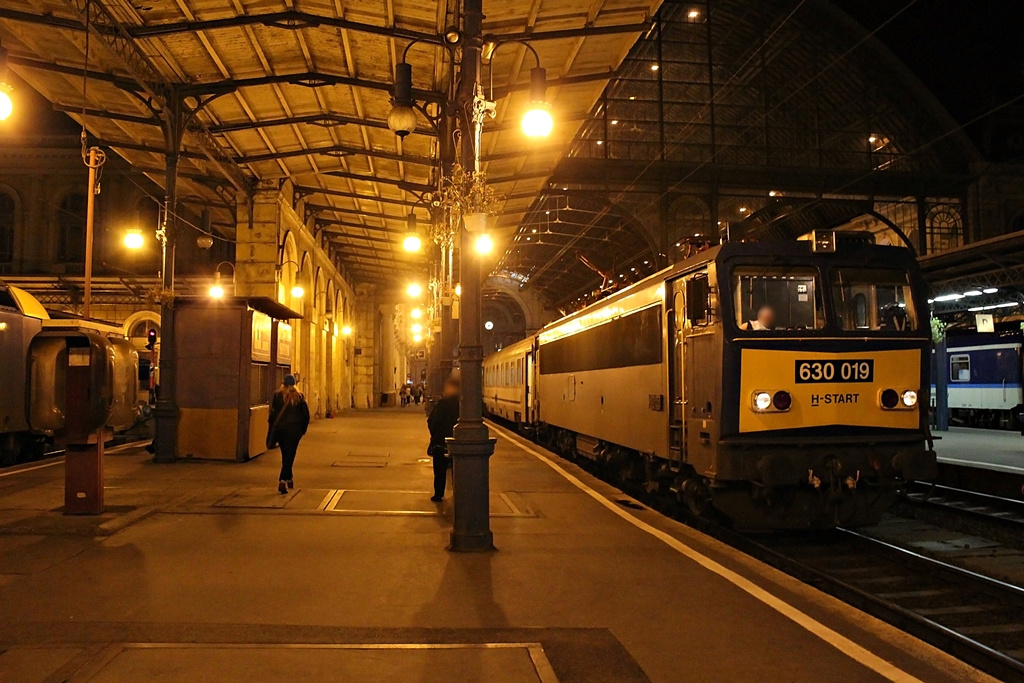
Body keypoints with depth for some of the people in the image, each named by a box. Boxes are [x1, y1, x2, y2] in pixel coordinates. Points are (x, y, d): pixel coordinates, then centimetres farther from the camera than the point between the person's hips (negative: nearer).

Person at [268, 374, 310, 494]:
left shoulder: (277, 396, -1)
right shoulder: (299, 397, -1)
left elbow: (272, 413, -3)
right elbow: (306, 415, 0)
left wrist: (271, 434, 3)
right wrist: (303, 430, 13)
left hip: (280, 429, 2)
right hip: (294, 431, -1)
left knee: (286, 456, 18)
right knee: (289, 456, 0)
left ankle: (288, 478, 29)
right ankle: (282, 480, -14)